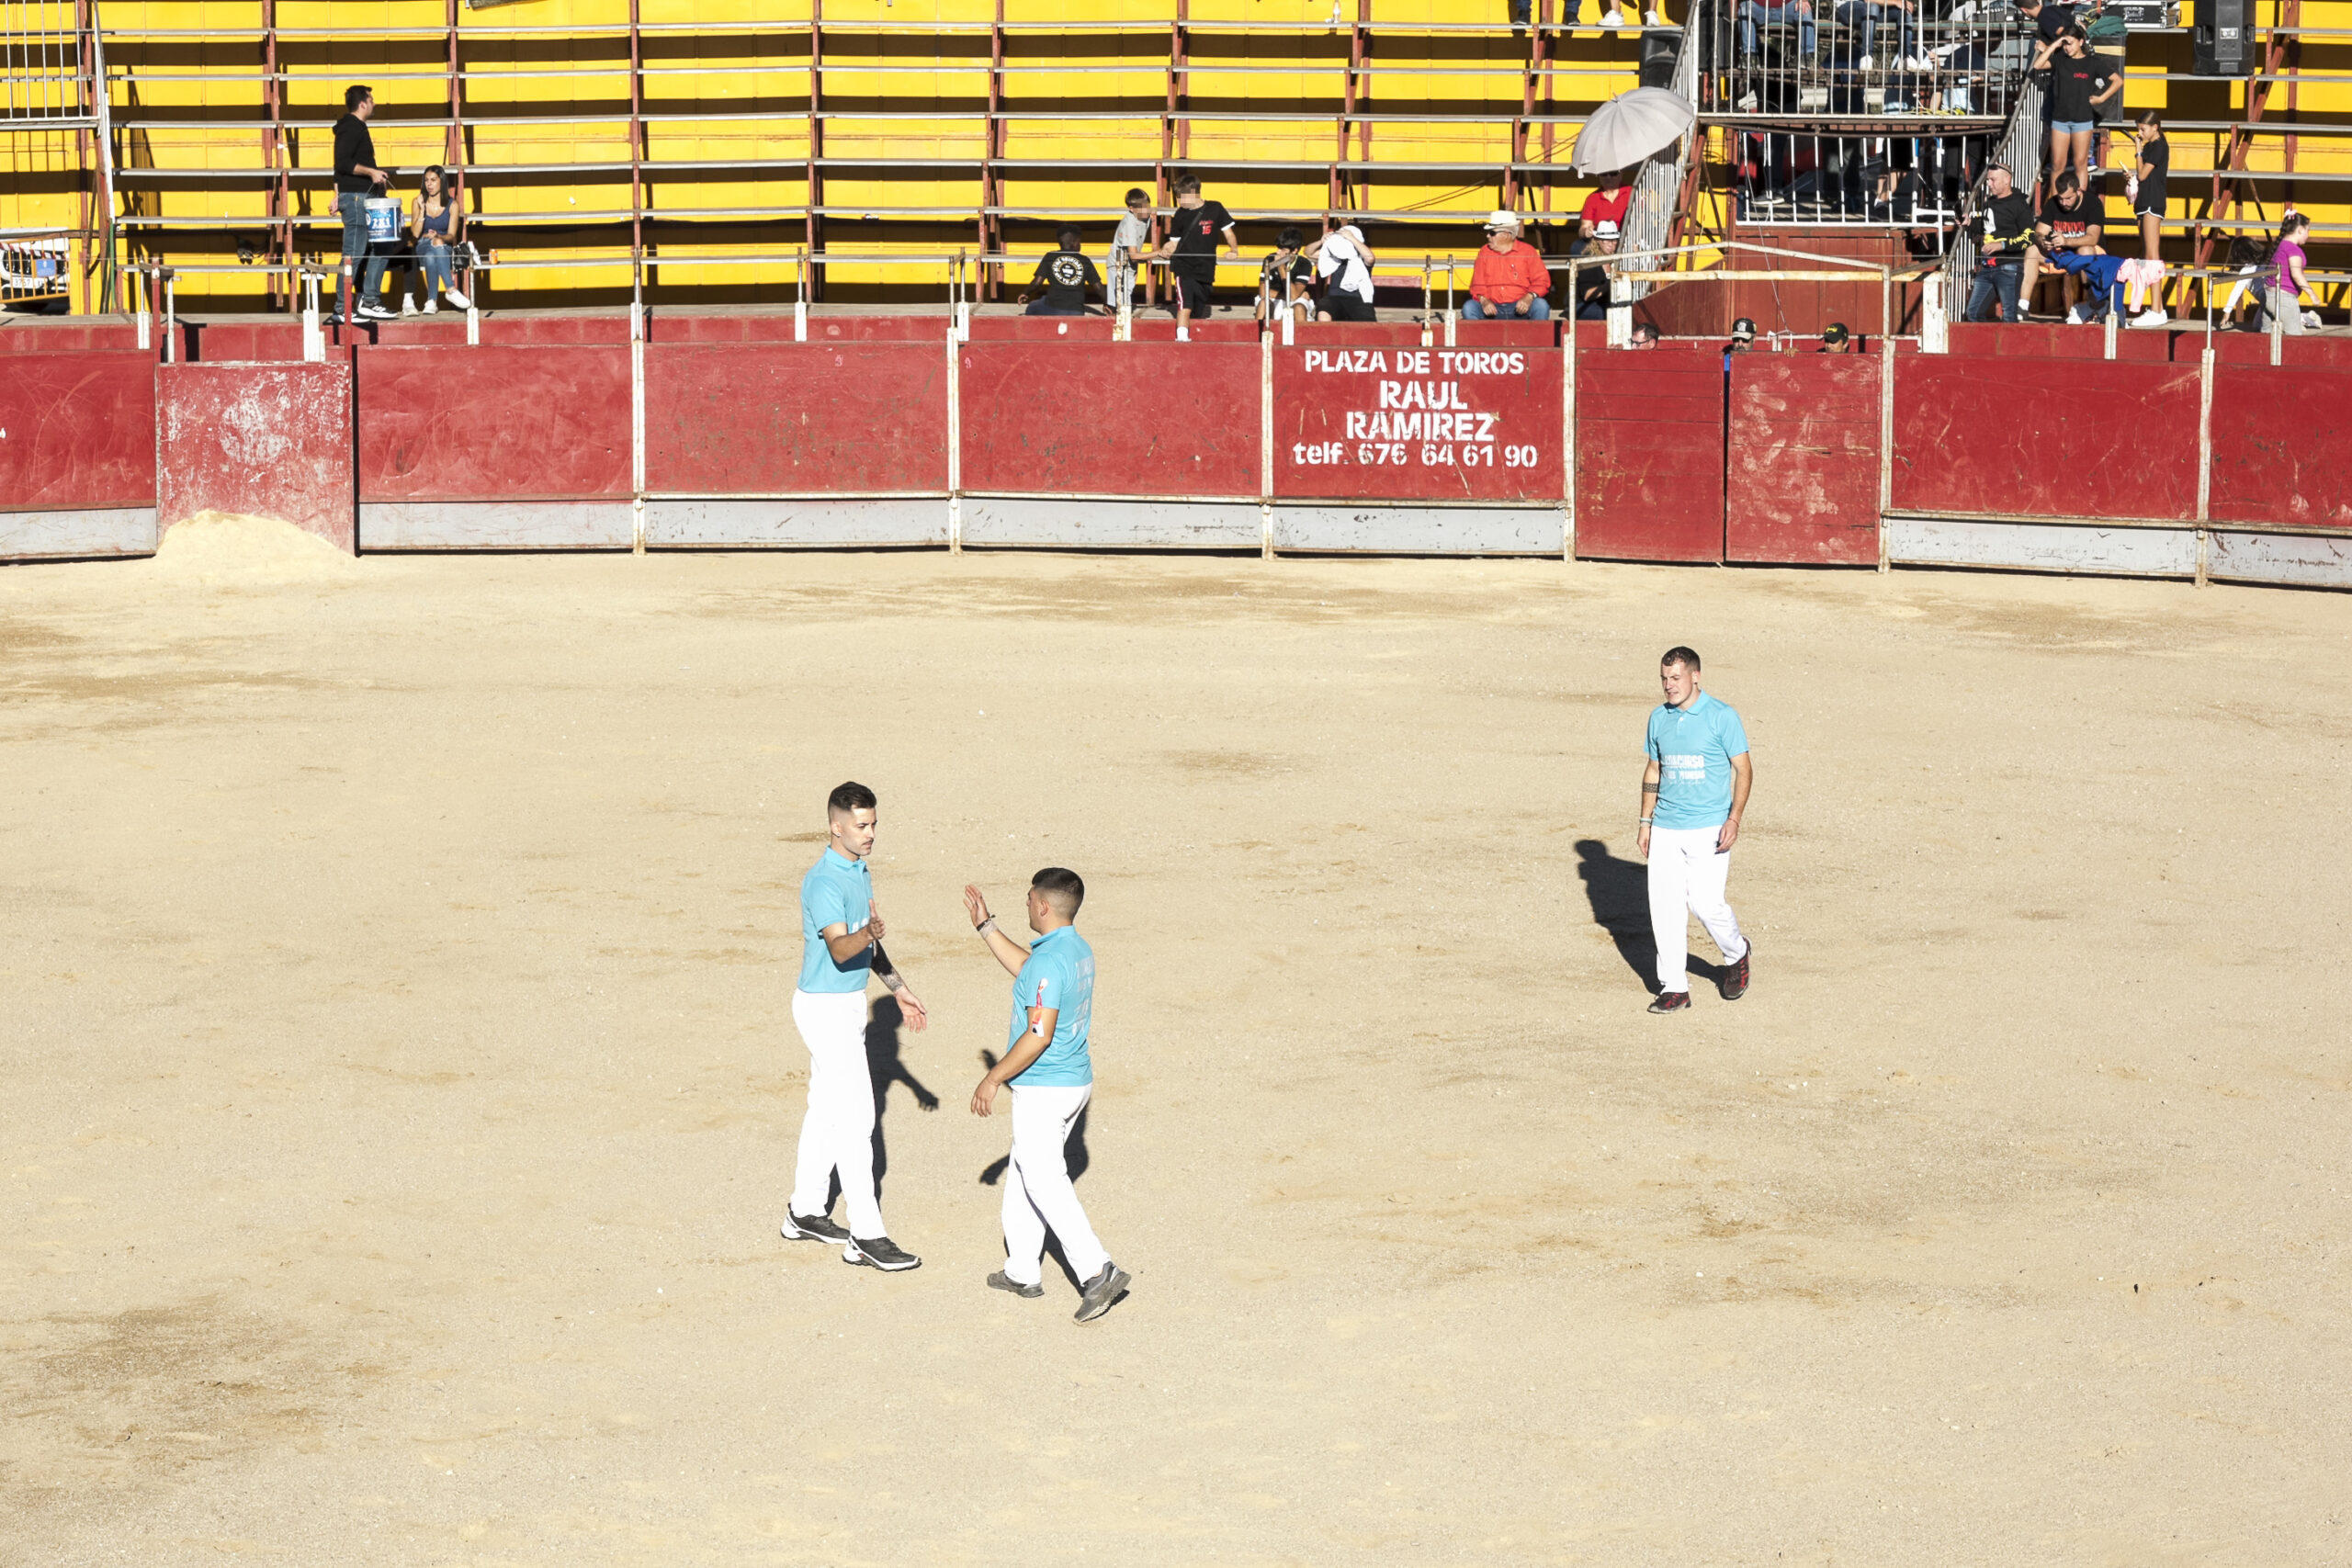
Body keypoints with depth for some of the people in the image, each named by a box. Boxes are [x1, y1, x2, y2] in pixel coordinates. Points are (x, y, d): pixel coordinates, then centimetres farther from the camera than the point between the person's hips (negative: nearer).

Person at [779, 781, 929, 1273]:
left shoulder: (859, 871, 9)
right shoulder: (824, 882, -22)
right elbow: (839, 949, -35)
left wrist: (899, 987, 21)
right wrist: (865, 934, -54)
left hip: (847, 1003, 10)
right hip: (826, 1007, -10)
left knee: (828, 1109, 17)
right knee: (855, 1118, -9)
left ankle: (805, 1212, 28)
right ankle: (866, 1236, -7)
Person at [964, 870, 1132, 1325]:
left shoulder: (1050, 960, -23)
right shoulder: (1078, 950, 7)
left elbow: (1039, 1036, -26)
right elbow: (1025, 968, 28)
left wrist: (994, 1078, -16)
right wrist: (985, 926, 30)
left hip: (1043, 1090, -10)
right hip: (1075, 1080, 10)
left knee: (1046, 1182, -6)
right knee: (1024, 1173, 20)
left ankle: (1098, 1272, -14)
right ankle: (1022, 1271, 27)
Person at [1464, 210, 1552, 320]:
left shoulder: (1527, 251, 5)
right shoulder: (1485, 252, 12)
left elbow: (1542, 279, 1)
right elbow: (1478, 283, 10)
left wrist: (1530, 297, -19)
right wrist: (1483, 300, -12)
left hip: (1520, 309, -1)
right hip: (1492, 307, 1)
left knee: (1541, 306, -30)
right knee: (1468, 308, -26)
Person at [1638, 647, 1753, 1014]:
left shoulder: (1722, 717, -6)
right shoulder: (1659, 718, 9)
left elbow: (1744, 770, -5)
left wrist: (1734, 819, -16)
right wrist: (1645, 821, 13)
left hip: (1708, 829, -5)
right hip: (1665, 829, 5)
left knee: (1705, 903, -10)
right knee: (1665, 907, 1)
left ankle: (1736, 955, 20)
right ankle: (1674, 988, 10)